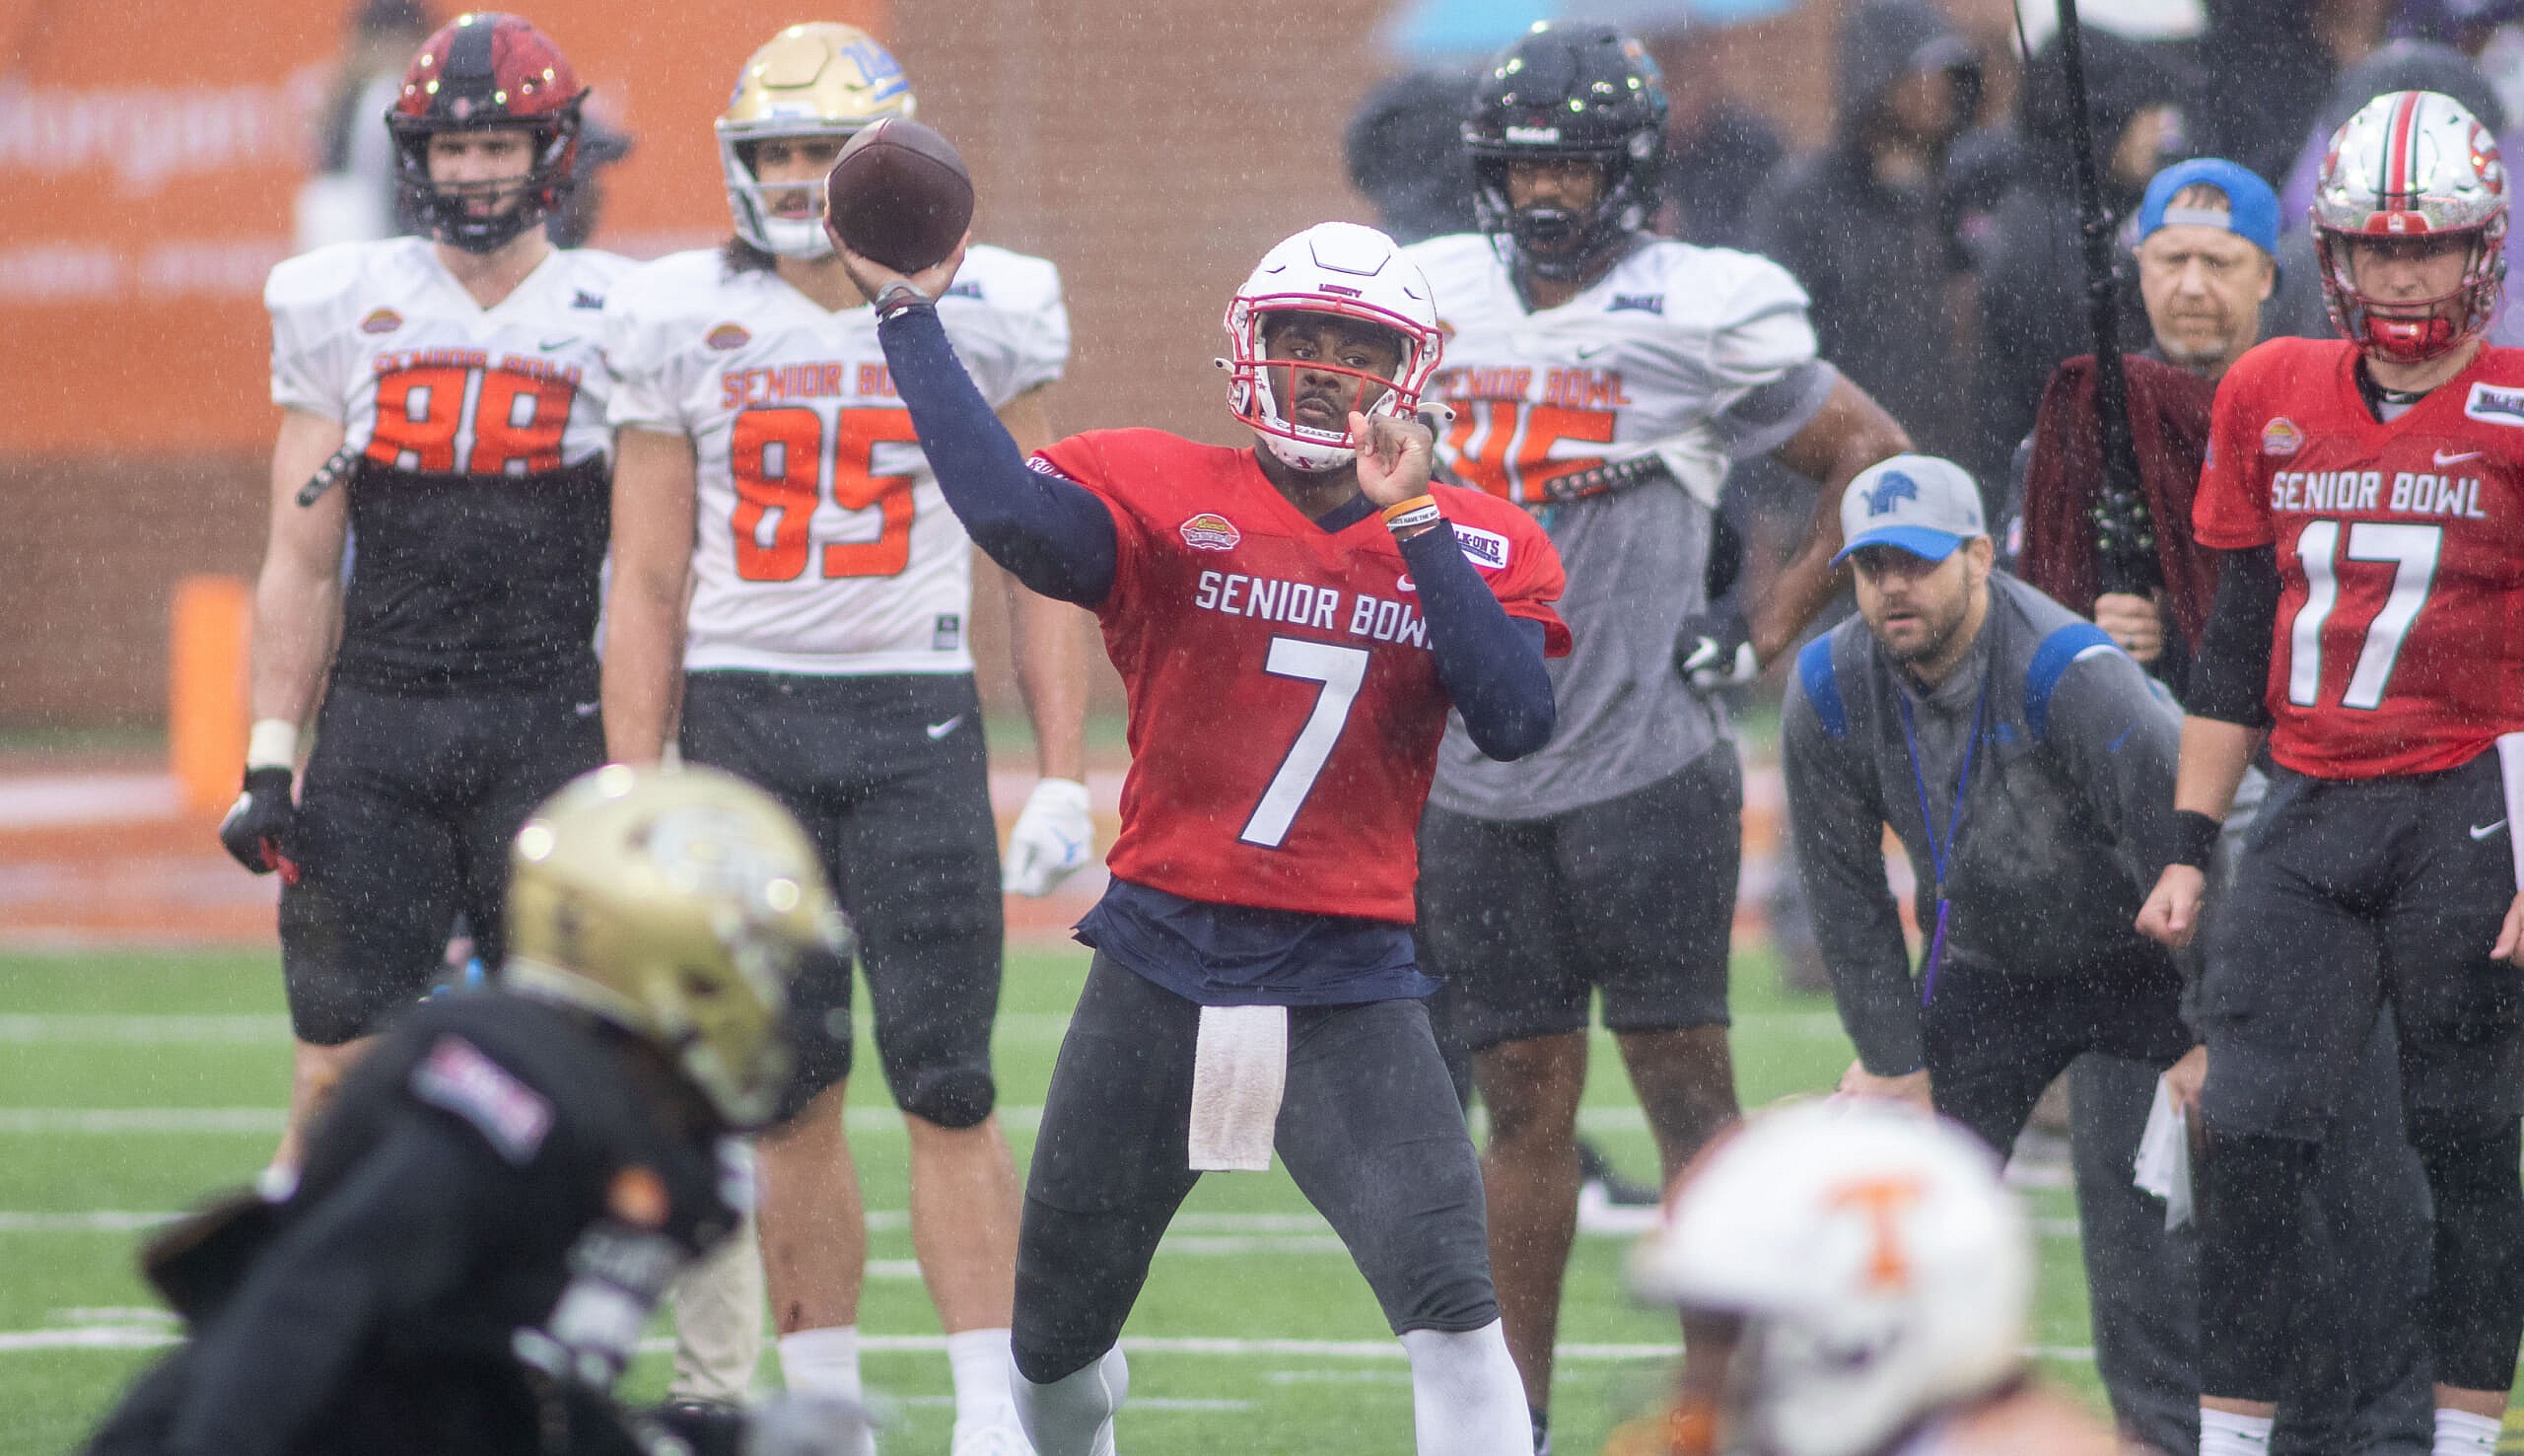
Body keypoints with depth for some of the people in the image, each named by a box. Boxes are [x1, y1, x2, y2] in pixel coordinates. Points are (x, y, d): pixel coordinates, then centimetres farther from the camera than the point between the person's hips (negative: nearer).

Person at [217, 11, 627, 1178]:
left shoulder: (614, 319, 4)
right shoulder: (344, 310, 7)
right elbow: (301, 564, 9)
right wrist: (268, 763, 3)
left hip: (547, 724, -1)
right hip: (377, 720, 1)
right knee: (336, 1073, -2)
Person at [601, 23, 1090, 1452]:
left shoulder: (980, 318, 1)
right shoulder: (684, 323, 3)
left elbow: (1043, 568, 6)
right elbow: (649, 588, 6)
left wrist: (1065, 778, 0)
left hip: (915, 716, -1)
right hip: (741, 708, 1)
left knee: (948, 1087, -7)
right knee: (789, 1093, 3)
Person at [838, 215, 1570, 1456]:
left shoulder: (1467, 547, 2)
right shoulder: (1165, 502, -2)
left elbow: (1516, 723, -14)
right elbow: (1012, 514, -23)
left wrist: (1412, 523, -17)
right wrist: (908, 317, -22)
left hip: (1347, 989, -1)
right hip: (1162, 968, 1)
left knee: (1454, 1309, -19)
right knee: (1053, 1341, 15)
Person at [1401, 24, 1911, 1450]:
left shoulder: (1703, 315, -5)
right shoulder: (1437, 298, 8)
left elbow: (1877, 460, 1)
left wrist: (1771, 628, -2)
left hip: (1645, 763, -4)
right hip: (1474, 778, 4)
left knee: (1688, 1087, -4)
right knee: (1527, 1096, 8)